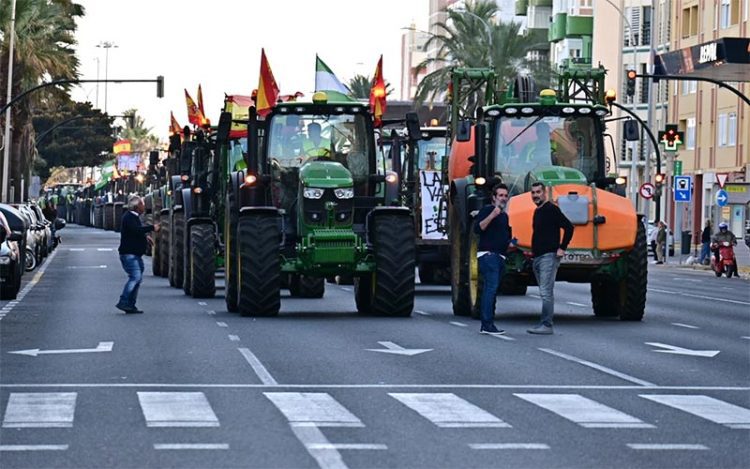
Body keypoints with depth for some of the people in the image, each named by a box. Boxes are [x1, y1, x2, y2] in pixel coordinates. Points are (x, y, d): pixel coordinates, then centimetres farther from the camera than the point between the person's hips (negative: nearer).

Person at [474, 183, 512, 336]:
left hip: (500, 257, 9)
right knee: (491, 288, -17)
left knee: (490, 290, 8)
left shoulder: (504, 215, 22)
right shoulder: (487, 210, -4)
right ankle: (487, 324, -20)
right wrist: (492, 215, -27)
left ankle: (486, 326, 9)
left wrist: (511, 243, 15)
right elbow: (478, 228, -19)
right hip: (488, 254, -9)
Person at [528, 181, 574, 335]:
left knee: (546, 292, -12)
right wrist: (534, 252, 15)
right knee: (545, 293, 11)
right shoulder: (537, 211, 17)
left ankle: (546, 325, -13)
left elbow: (569, 227, -16)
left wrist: (562, 248, -16)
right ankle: (544, 324, 13)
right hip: (538, 257, 9)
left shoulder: (551, 209, -10)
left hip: (549, 257, -9)